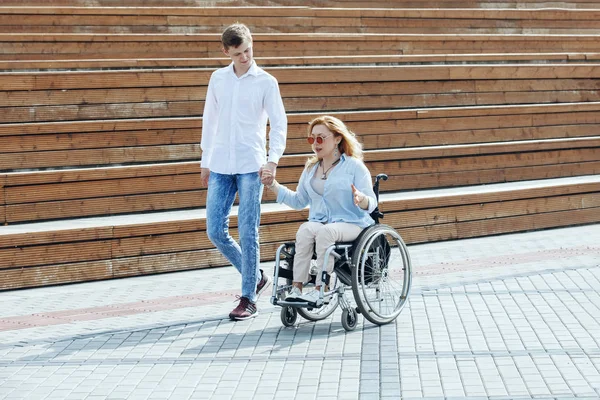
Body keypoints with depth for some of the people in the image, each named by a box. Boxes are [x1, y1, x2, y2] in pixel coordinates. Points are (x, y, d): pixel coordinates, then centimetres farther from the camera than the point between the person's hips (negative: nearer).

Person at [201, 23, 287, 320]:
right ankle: (256, 277, 21)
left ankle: (248, 300, 2)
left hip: (251, 167, -4)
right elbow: (209, 121, 17)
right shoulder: (218, 79, 11)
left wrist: (273, 160, -14)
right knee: (215, 231, 1)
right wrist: (205, 161, 15)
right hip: (220, 167, 4)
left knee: (248, 234, -6)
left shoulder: (266, 81, 0)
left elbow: (279, 124, -2)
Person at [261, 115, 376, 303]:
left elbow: (371, 204, -5)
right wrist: (274, 185, 13)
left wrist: (361, 199, -29)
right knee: (305, 229, -31)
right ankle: (296, 287, -36)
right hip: (319, 222, 4)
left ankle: (319, 290, -36)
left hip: (351, 223, -4)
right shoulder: (310, 169, 18)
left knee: (325, 232, -36)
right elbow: (299, 201, 22)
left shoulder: (354, 166, 1)